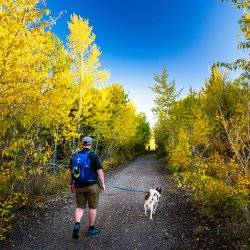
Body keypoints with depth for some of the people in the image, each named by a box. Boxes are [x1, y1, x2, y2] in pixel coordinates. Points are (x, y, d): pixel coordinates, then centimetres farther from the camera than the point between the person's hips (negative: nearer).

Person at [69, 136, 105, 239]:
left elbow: (71, 171, 10)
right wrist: (102, 184, -5)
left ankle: (77, 225, -3)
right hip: (92, 185, -4)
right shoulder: (93, 156, -12)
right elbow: (99, 171, -15)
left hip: (78, 186, 4)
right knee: (92, 207, 10)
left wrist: (71, 184, 20)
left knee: (79, 207, 16)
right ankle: (91, 229, 21)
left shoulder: (75, 156, 4)